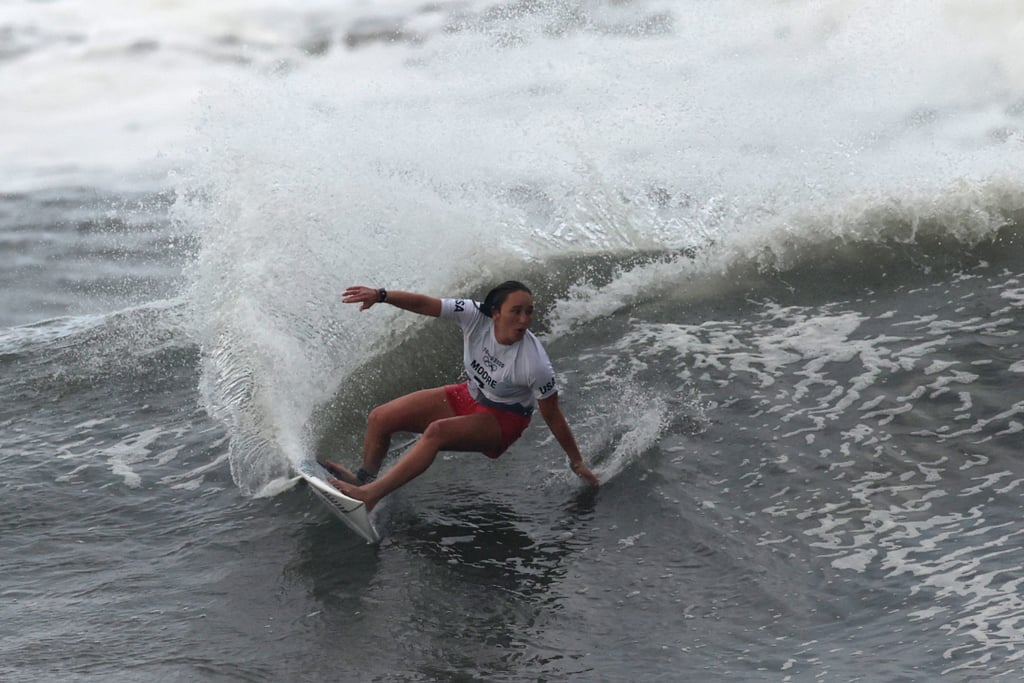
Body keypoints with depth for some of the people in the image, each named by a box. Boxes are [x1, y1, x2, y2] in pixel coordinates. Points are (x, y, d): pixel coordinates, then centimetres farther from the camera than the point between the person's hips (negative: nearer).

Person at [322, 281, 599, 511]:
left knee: (437, 432, -34)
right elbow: (425, 304, -19)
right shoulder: (477, 317, -22)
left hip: (502, 419, -6)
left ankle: (370, 495, -35)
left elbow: (553, 417, -19)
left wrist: (576, 462, -10)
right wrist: (381, 295, -32)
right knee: (380, 418, -1)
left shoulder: (535, 365, -31)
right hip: (467, 397, 6)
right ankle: (364, 478, 21)